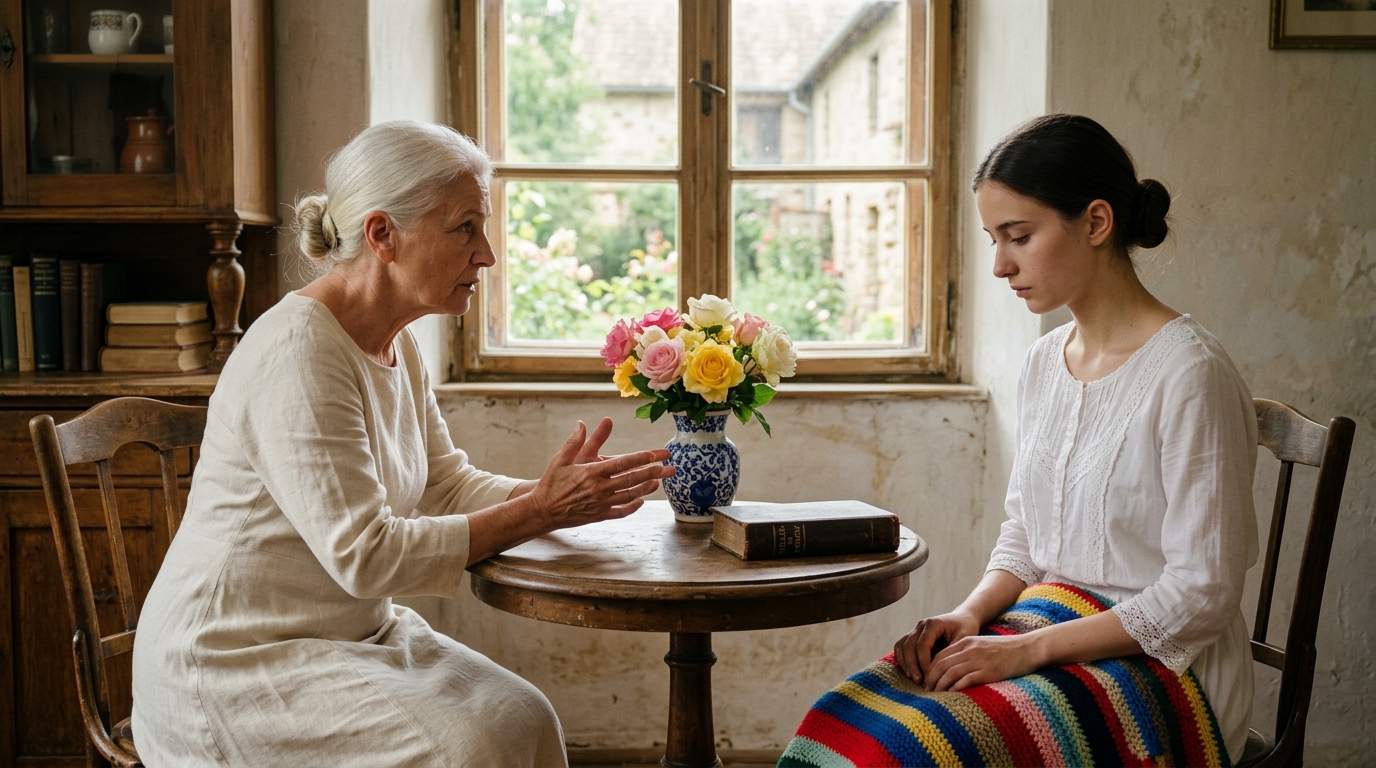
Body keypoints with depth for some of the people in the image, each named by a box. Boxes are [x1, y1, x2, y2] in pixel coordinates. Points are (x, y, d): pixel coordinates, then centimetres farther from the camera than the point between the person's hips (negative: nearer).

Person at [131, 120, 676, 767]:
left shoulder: (396, 347, 7)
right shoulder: (297, 351, -24)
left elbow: (446, 484, 8)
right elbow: (363, 555, -27)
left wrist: (549, 492, -11)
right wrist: (538, 514, -24)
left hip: (356, 632, 9)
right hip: (232, 664, -8)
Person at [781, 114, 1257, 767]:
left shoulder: (1189, 374, -14)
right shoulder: (1043, 364, 10)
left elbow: (1202, 592, -15)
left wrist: (1030, 647, -19)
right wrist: (969, 614, -4)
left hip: (1161, 661, -6)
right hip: (1045, 624, 6)